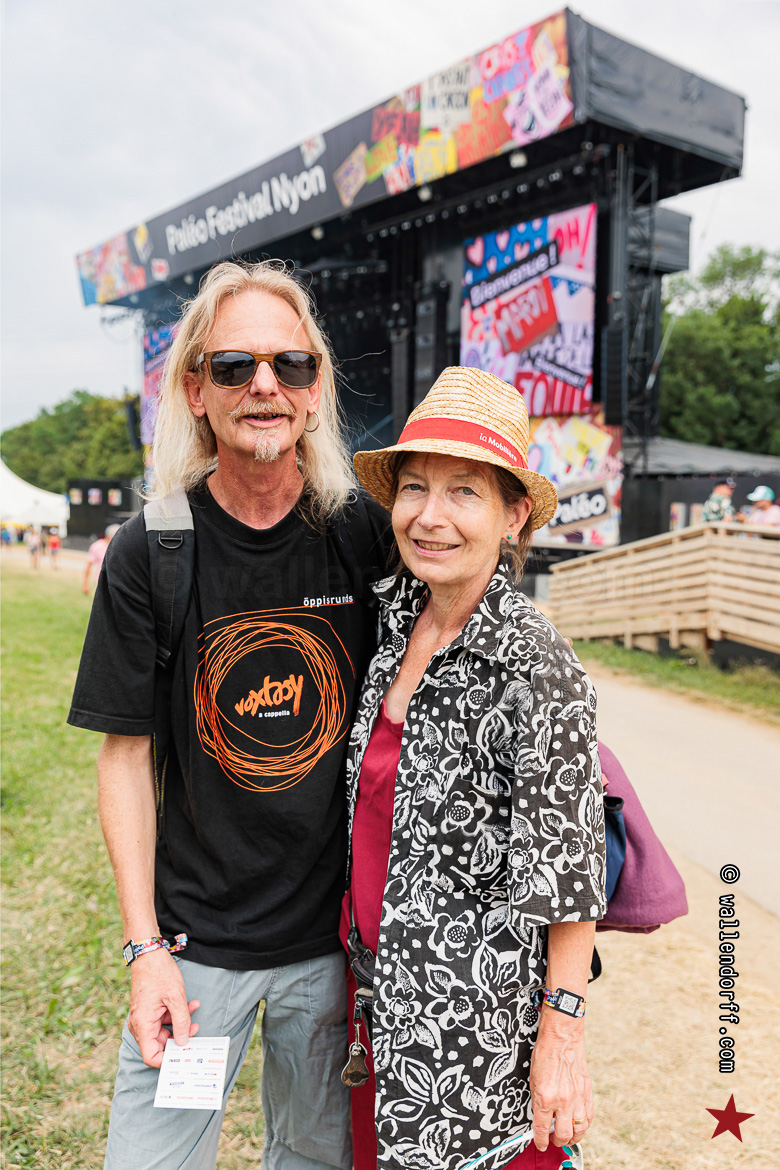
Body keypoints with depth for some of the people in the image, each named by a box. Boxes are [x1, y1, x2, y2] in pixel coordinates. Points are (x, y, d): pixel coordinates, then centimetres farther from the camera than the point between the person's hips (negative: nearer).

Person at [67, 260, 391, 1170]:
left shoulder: (367, 533, -7)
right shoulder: (149, 552, -11)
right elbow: (124, 754, -5)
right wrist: (144, 948, -8)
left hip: (335, 927, 2)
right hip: (196, 935, -1)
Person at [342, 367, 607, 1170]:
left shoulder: (537, 672, -24)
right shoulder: (392, 616, -3)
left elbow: (572, 874, -18)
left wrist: (561, 1042, -13)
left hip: (475, 1018, -6)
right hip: (381, 980, 6)